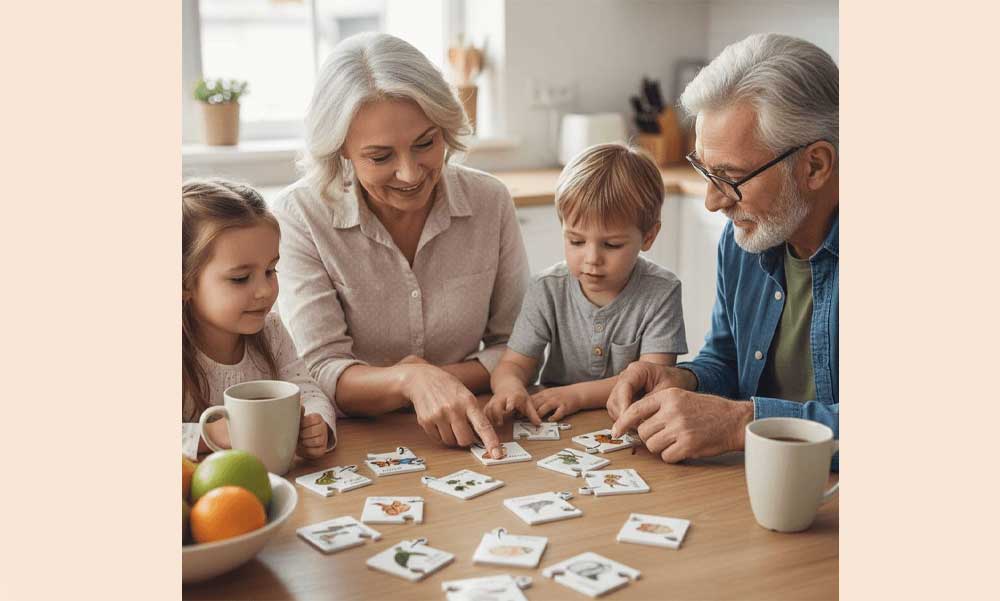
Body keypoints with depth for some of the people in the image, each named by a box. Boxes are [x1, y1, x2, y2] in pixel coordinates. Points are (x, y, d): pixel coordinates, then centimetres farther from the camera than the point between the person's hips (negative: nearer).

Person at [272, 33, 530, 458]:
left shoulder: (490, 202, -4)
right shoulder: (300, 216, -11)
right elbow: (321, 372, -14)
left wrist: (436, 378, -15)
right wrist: (410, 380, -33)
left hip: (466, 438, 3)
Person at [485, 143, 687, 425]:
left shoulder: (661, 292, -8)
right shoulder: (548, 289, -2)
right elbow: (513, 364, -4)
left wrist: (578, 394, -25)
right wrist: (510, 387, -29)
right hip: (554, 427, 2)